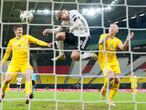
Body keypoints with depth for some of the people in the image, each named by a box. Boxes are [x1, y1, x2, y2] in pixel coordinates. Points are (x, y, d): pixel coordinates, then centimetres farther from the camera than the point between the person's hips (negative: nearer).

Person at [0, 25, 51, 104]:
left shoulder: (27, 37, 6)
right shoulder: (11, 41, 11)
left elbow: (37, 41, -7)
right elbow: (7, 53, 21)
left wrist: (47, 44, -23)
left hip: (25, 63, -1)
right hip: (14, 63, 1)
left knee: (28, 76, -23)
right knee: (7, 79, -5)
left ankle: (28, 95, -27)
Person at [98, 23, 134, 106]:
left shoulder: (117, 40, 9)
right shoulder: (103, 36, 1)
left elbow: (123, 48, -9)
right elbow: (100, 43, -21)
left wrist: (127, 40, -25)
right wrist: (106, 37, -39)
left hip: (114, 62, 5)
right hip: (104, 61, -4)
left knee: (117, 80, -3)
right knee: (110, 76, -28)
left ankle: (110, 99, 12)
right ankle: (104, 88, 4)